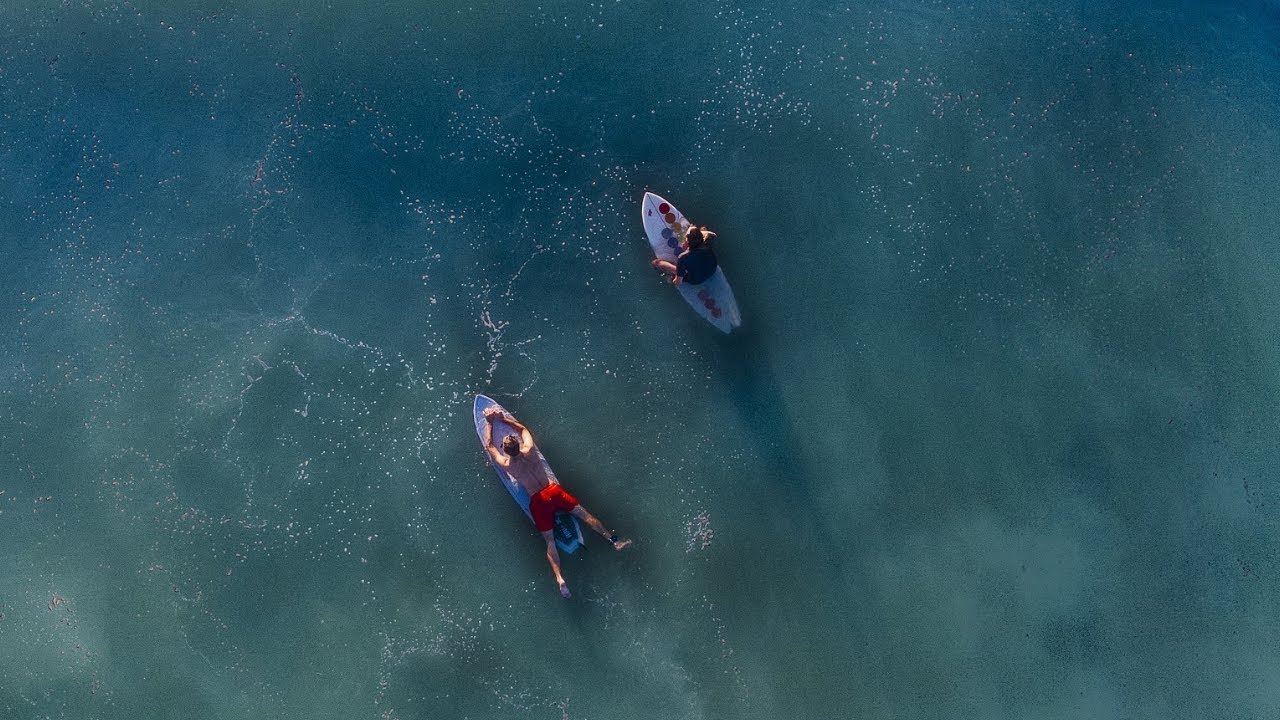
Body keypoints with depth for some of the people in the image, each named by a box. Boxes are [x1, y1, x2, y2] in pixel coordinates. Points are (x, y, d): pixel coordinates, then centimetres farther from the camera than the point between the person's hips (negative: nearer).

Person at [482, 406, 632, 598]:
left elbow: (489, 445, 10)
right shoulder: (529, 451, -5)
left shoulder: (506, 464, -8)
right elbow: (523, 428, 16)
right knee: (583, 513, 5)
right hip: (553, 490, 1)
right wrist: (503, 417, 22)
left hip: (537, 501, -1)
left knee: (549, 540, -4)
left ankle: (559, 578, -18)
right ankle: (613, 540, -2)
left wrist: (489, 422, 20)